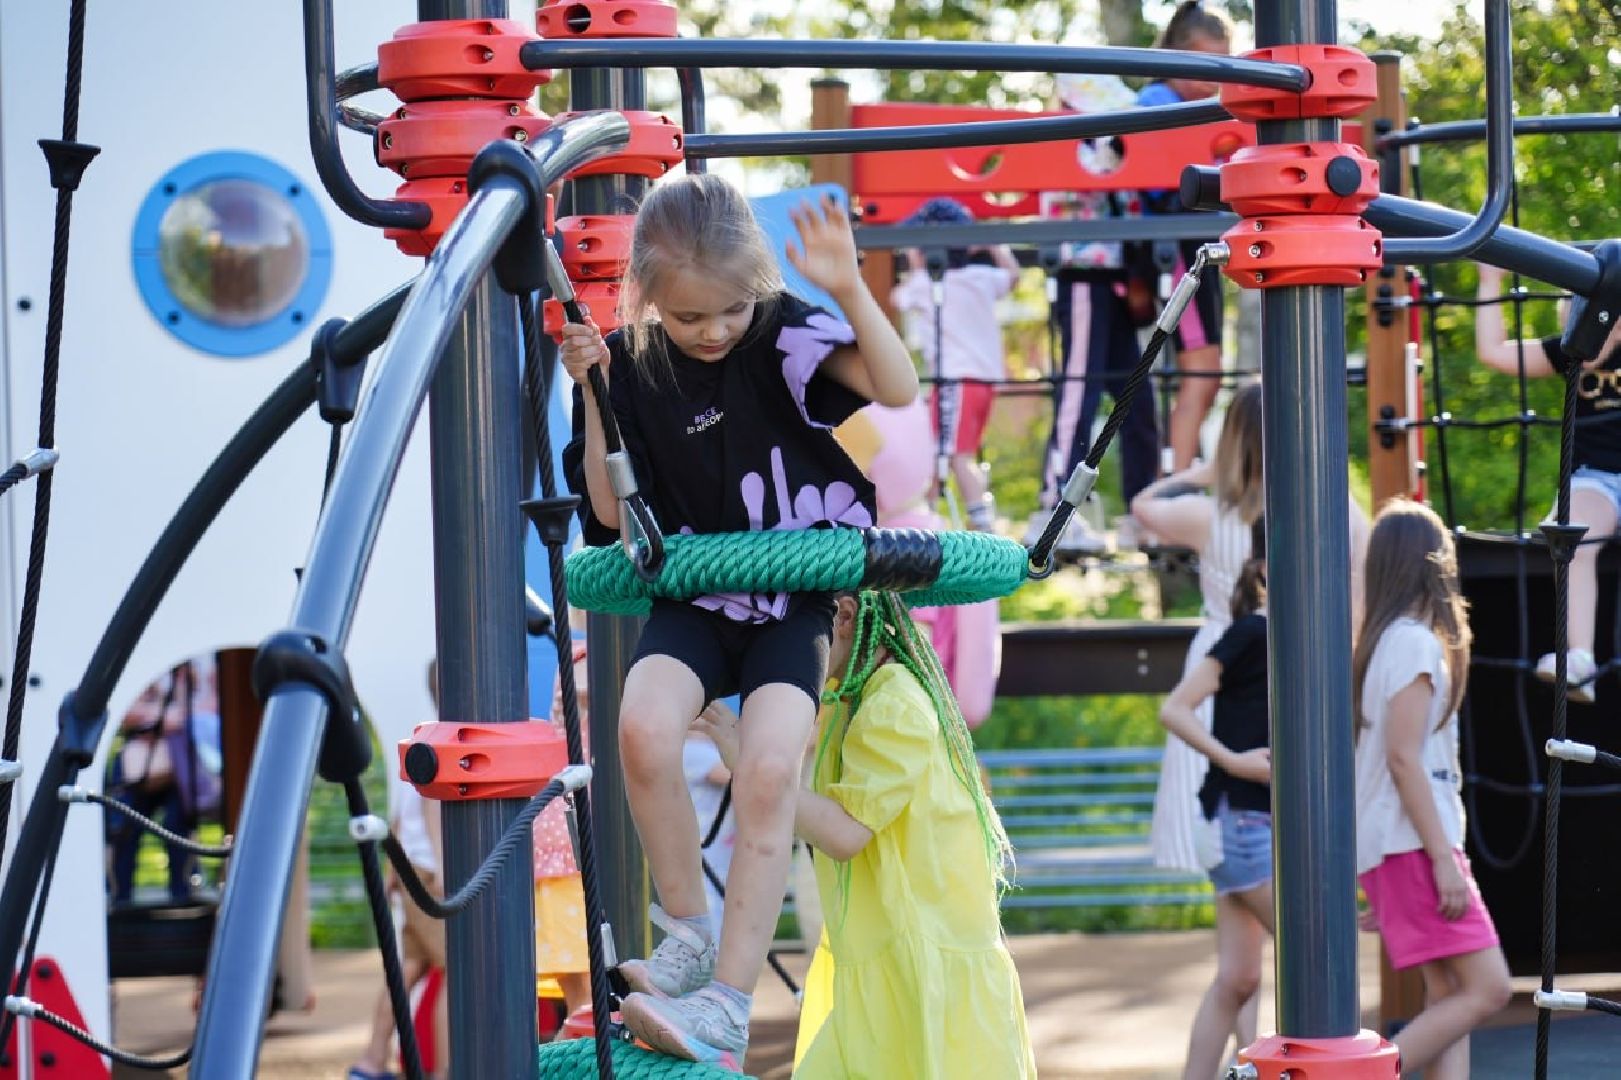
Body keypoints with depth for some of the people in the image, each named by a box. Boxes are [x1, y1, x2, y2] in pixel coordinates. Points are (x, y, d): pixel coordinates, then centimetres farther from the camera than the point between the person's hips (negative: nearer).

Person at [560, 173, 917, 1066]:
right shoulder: (629, 364, -2)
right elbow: (612, 511, -2)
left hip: (795, 595, -2)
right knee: (643, 726, -28)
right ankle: (687, 933, -8)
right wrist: (592, 394, -14)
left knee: (767, 772, -24)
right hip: (694, 597, 2)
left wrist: (848, 290, -31)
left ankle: (728, 1004, -21)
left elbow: (897, 388, -18)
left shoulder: (781, 332, -7)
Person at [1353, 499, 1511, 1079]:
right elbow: (1403, 758, -18)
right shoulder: (1415, 641, -12)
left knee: (1448, 996, 5)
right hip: (1413, 842, -10)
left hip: (1392, 846, 10)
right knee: (1487, 988, -12)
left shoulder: (1382, 640, 16)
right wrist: (1443, 858, -20)